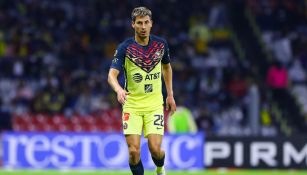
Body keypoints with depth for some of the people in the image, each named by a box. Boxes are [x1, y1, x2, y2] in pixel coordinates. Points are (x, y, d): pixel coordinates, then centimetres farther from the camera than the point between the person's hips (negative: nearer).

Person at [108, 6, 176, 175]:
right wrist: (119, 89, -42)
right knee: (134, 150, -11)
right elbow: (112, 74, -20)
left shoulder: (160, 44, 0)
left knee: (155, 149, -9)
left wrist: (170, 95, 17)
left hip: (154, 105, 1)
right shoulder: (125, 47, -10)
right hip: (132, 106, -1)